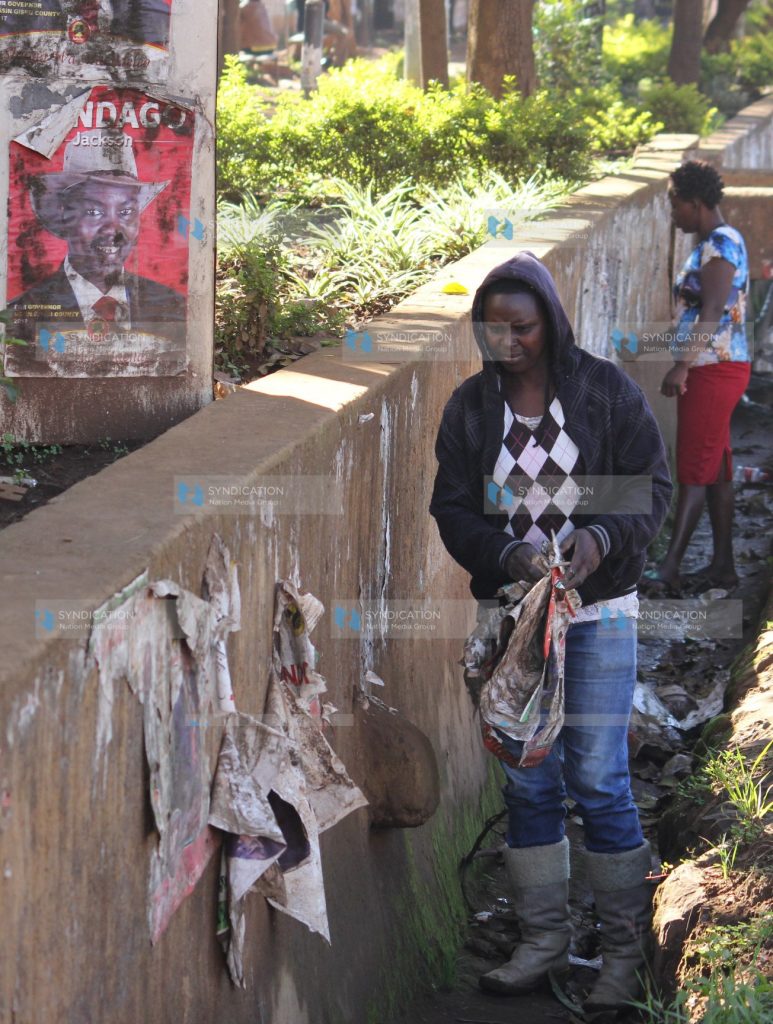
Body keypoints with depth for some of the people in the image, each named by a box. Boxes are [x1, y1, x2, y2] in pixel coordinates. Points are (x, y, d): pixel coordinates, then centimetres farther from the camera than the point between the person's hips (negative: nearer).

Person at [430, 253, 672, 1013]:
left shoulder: (605, 390, -3)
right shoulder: (470, 406, 3)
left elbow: (652, 486, -3)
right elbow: (452, 510, 1)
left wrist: (603, 538, -22)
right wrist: (506, 556, -18)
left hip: (598, 611, -3)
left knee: (599, 780, -6)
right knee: (528, 783, 7)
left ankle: (625, 951, 6)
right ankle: (542, 942, 18)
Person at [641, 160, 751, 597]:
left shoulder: (721, 243, -14)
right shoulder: (713, 243, 17)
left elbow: (713, 310, -24)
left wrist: (683, 365, -29)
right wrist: (687, 366, 23)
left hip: (714, 370, -10)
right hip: (710, 369, 10)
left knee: (696, 470, -10)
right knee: (716, 469, 11)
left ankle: (670, 569, -12)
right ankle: (723, 565, 15)